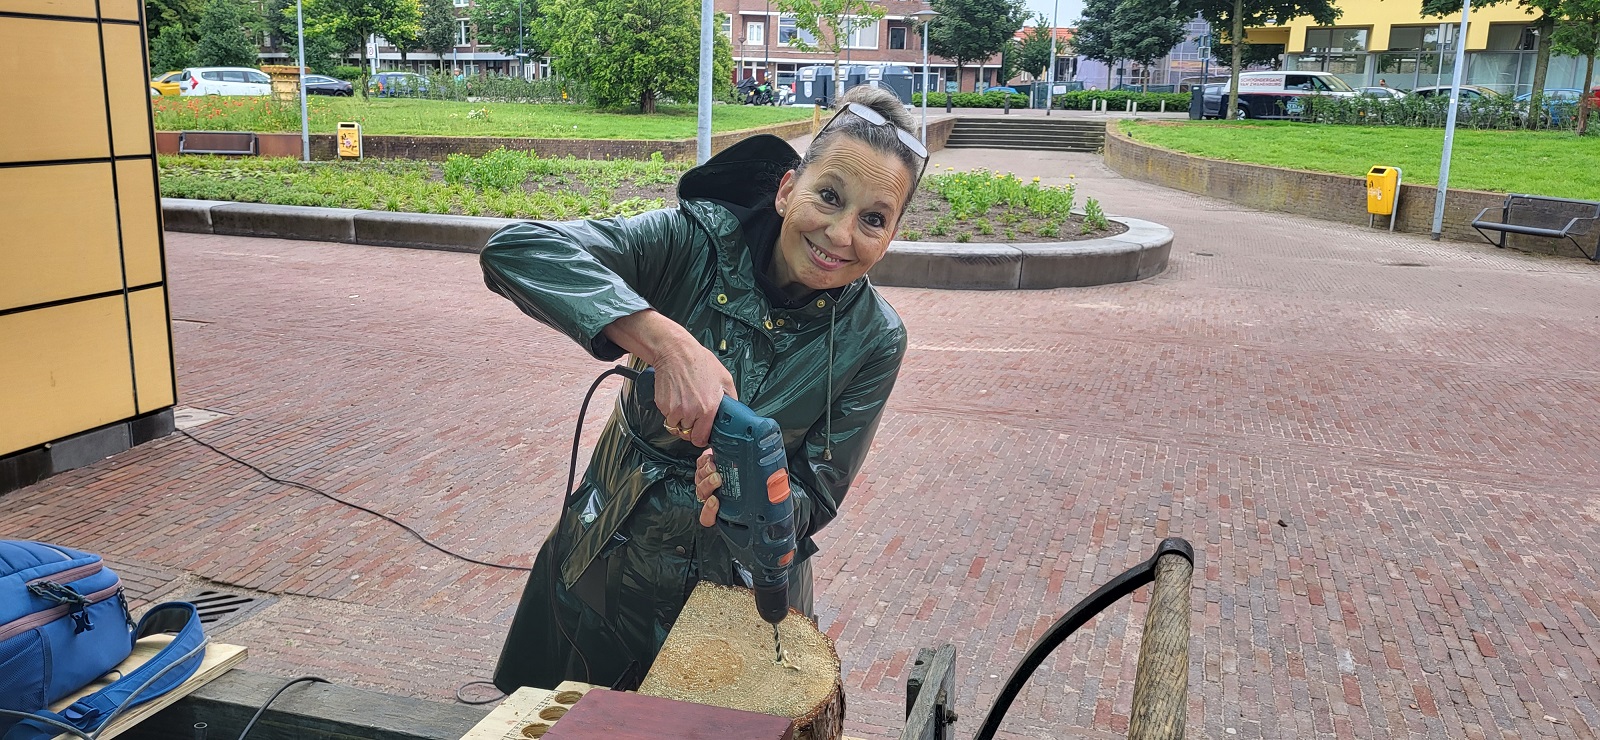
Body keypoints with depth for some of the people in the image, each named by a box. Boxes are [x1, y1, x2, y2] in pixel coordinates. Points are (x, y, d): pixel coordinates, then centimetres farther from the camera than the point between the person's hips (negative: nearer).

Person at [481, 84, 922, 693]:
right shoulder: (701, 238, -21)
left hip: (747, 587, 0)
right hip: (611, 564, 1)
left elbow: (816, 496, -12)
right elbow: (516, 251, -34)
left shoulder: (874, 340, -15)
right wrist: (669, 343, -45)